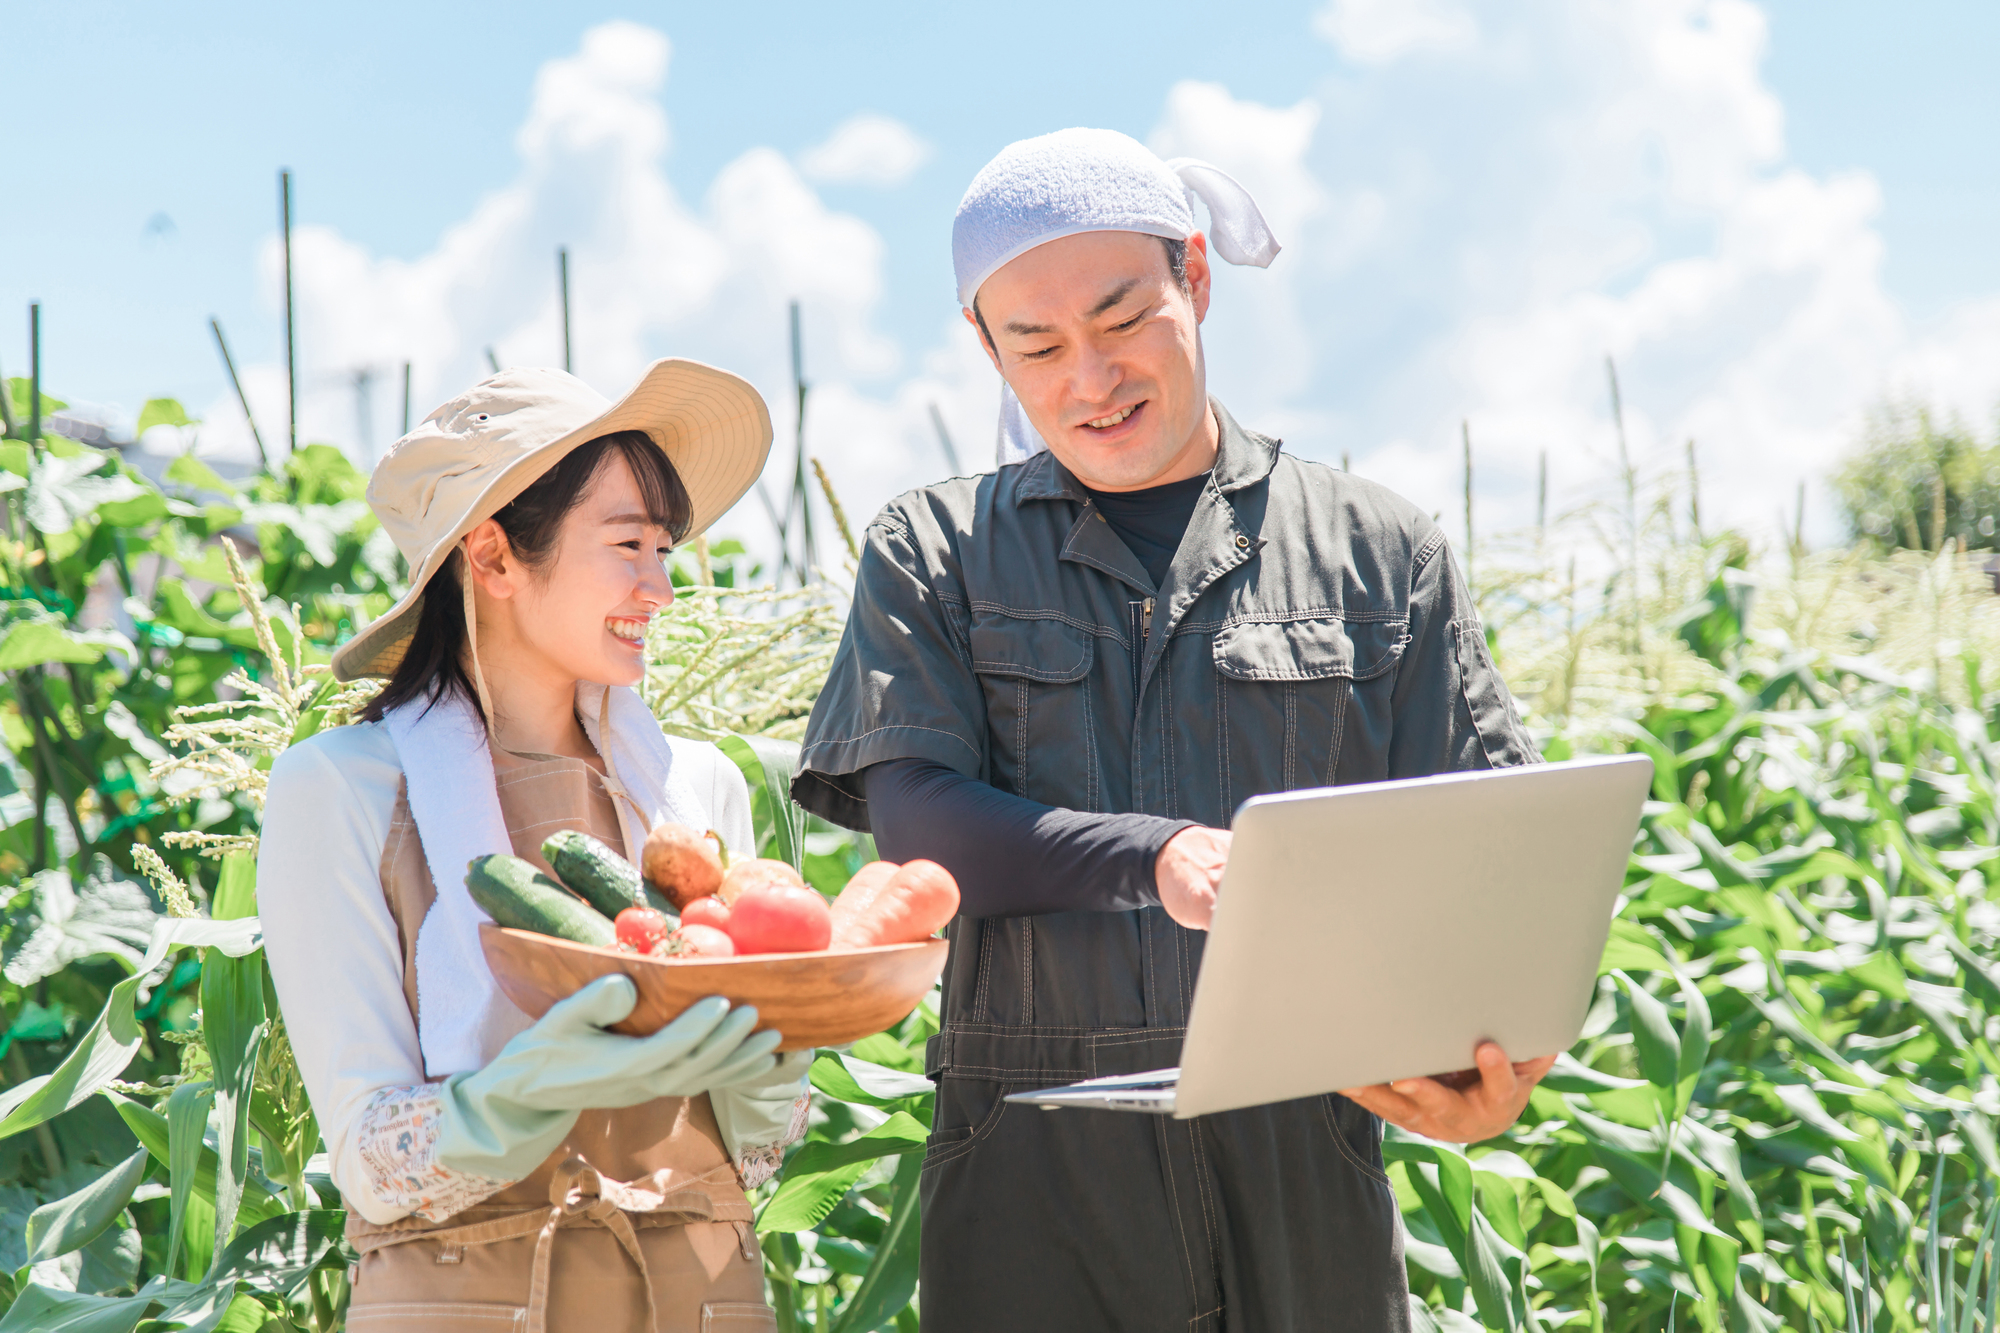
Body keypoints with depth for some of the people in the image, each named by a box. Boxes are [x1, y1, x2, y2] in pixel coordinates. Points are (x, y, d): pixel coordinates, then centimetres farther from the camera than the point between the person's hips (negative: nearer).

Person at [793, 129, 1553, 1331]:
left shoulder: (1377, 548, 9)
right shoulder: (935, 555, 10)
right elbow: (914, 824, -4)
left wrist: (1497, 1052, -18)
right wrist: (1160, 859, -22)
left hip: (1303, 1164, 1)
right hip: (1034, 1179, 0)